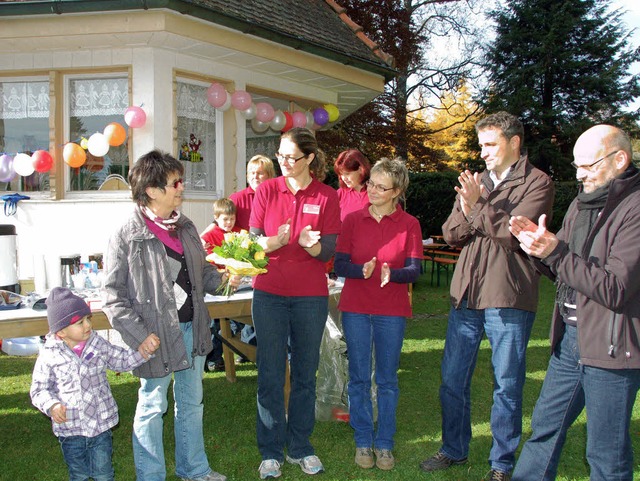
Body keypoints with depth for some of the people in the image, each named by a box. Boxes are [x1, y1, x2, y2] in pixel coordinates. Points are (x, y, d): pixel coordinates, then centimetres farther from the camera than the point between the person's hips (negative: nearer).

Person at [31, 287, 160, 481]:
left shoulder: (99, 345, -4)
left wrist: (144, 350, -9)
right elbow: (39, 388, -5)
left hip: (101, 425, 2)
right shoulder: (49, 356, -11)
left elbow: (123, 360, 8)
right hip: (70, 430, -1)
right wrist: (52, 405, -23)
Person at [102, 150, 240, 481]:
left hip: (192, 329, 7)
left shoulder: (185, 228, 7)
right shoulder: (126, 237, -15)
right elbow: (114, 298, -14)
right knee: (152, 409, 8)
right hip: (157, 337, -7)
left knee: (192, 403, 20)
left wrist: (222, 279, -3)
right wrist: (141, 338, -20)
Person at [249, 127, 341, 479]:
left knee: (305, 373, 9)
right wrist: (277, 241, -23)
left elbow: (328, 253, -3)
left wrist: (308, 243, -26)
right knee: (270, 373, 3)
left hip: (311, 297, 0)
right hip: (269, 294, 0)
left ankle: (300, 447, 24)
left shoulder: (327, 197, 0)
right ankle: (271, 451, 17)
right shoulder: (266, 191, 2)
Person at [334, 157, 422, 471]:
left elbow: (414, 269, -6)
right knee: (359, 377, 7)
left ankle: (384, 444, 20)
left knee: (387, 380, 7)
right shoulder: (353, 220, 3)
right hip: (355, 308, 1)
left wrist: (391, 274, -26)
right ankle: (363, 442, 20)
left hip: (392, 311, -1)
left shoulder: (409, 224, 0)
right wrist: (362, 270, -22)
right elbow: (339, 264, -2)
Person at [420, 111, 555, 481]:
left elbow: (514, 234, -15)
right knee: (453, 378, 12)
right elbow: (451, 235, 8)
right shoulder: (476, 182, 14)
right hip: (466, 295, 6)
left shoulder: (537, 183, -3)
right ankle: (454, 449, 29)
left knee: (507, 385, 5)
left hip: (508, 298, -5)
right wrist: (466, 209, -9)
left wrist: (478, 205, -15)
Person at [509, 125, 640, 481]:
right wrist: (538, 243, -3)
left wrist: (555, 251, -25)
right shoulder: (583, 204, 10)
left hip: (611, 347, -8)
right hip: (570, 337, 8)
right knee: (545, 426, 17)